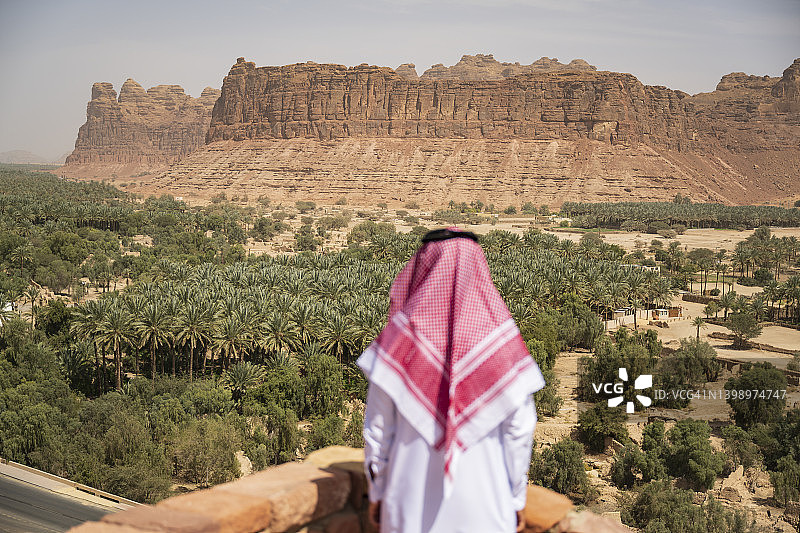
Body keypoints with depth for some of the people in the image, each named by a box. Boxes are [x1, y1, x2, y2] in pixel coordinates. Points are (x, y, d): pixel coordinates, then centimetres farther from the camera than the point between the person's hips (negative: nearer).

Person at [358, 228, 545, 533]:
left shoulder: (401, 337, -9)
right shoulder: (501, 339, -9)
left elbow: (377, 429, -4)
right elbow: (520, 430, -5)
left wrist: (376, 493, 9)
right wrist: (517, 498, 7)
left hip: (412, 502, 0)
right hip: (484, 507, 0)